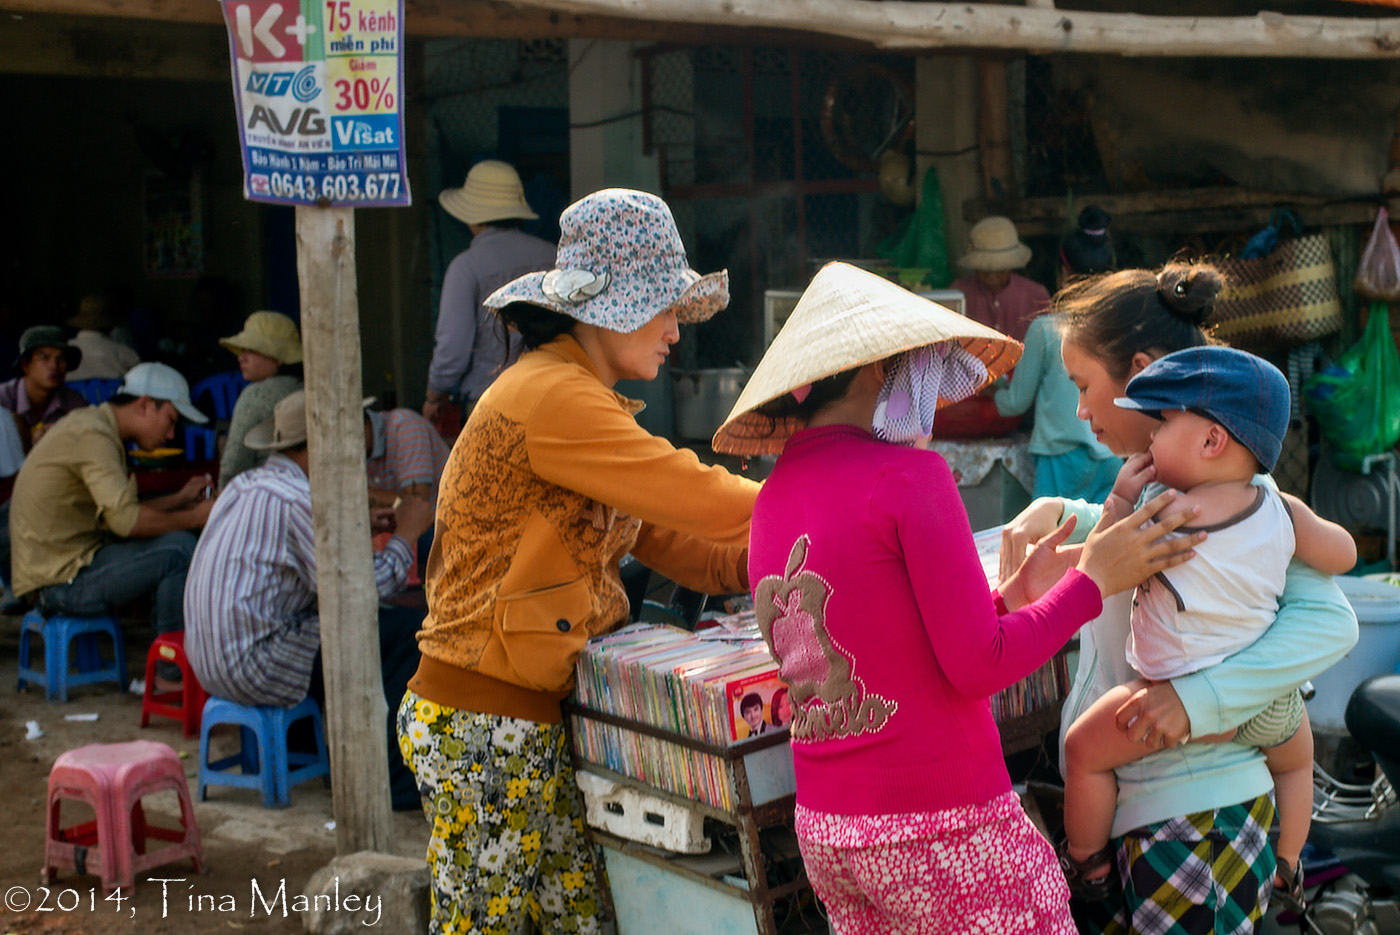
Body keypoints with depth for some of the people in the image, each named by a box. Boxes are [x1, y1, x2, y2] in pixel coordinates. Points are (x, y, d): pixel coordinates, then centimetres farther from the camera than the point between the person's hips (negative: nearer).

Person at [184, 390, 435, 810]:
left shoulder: (246, 484, 12)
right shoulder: (298, 500, -17)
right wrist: (406, 534, -5)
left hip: (211, 657, 10)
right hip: (256, 667, -10)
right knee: (405, 632, -10)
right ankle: (391, 779, -2)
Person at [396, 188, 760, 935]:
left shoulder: (582, 400, 14)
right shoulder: (548, 397, -19)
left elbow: (674, 544, 11)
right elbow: (693, 497, -22)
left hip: (537, 721, 10)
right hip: (482, 727, -10)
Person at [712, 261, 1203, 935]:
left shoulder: (773, 499, 8)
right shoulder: (908, 475, -14)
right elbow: (978, 668, -13)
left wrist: (1014, 597, 16)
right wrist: (1093, 579, -3)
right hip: (939, 830, -7)